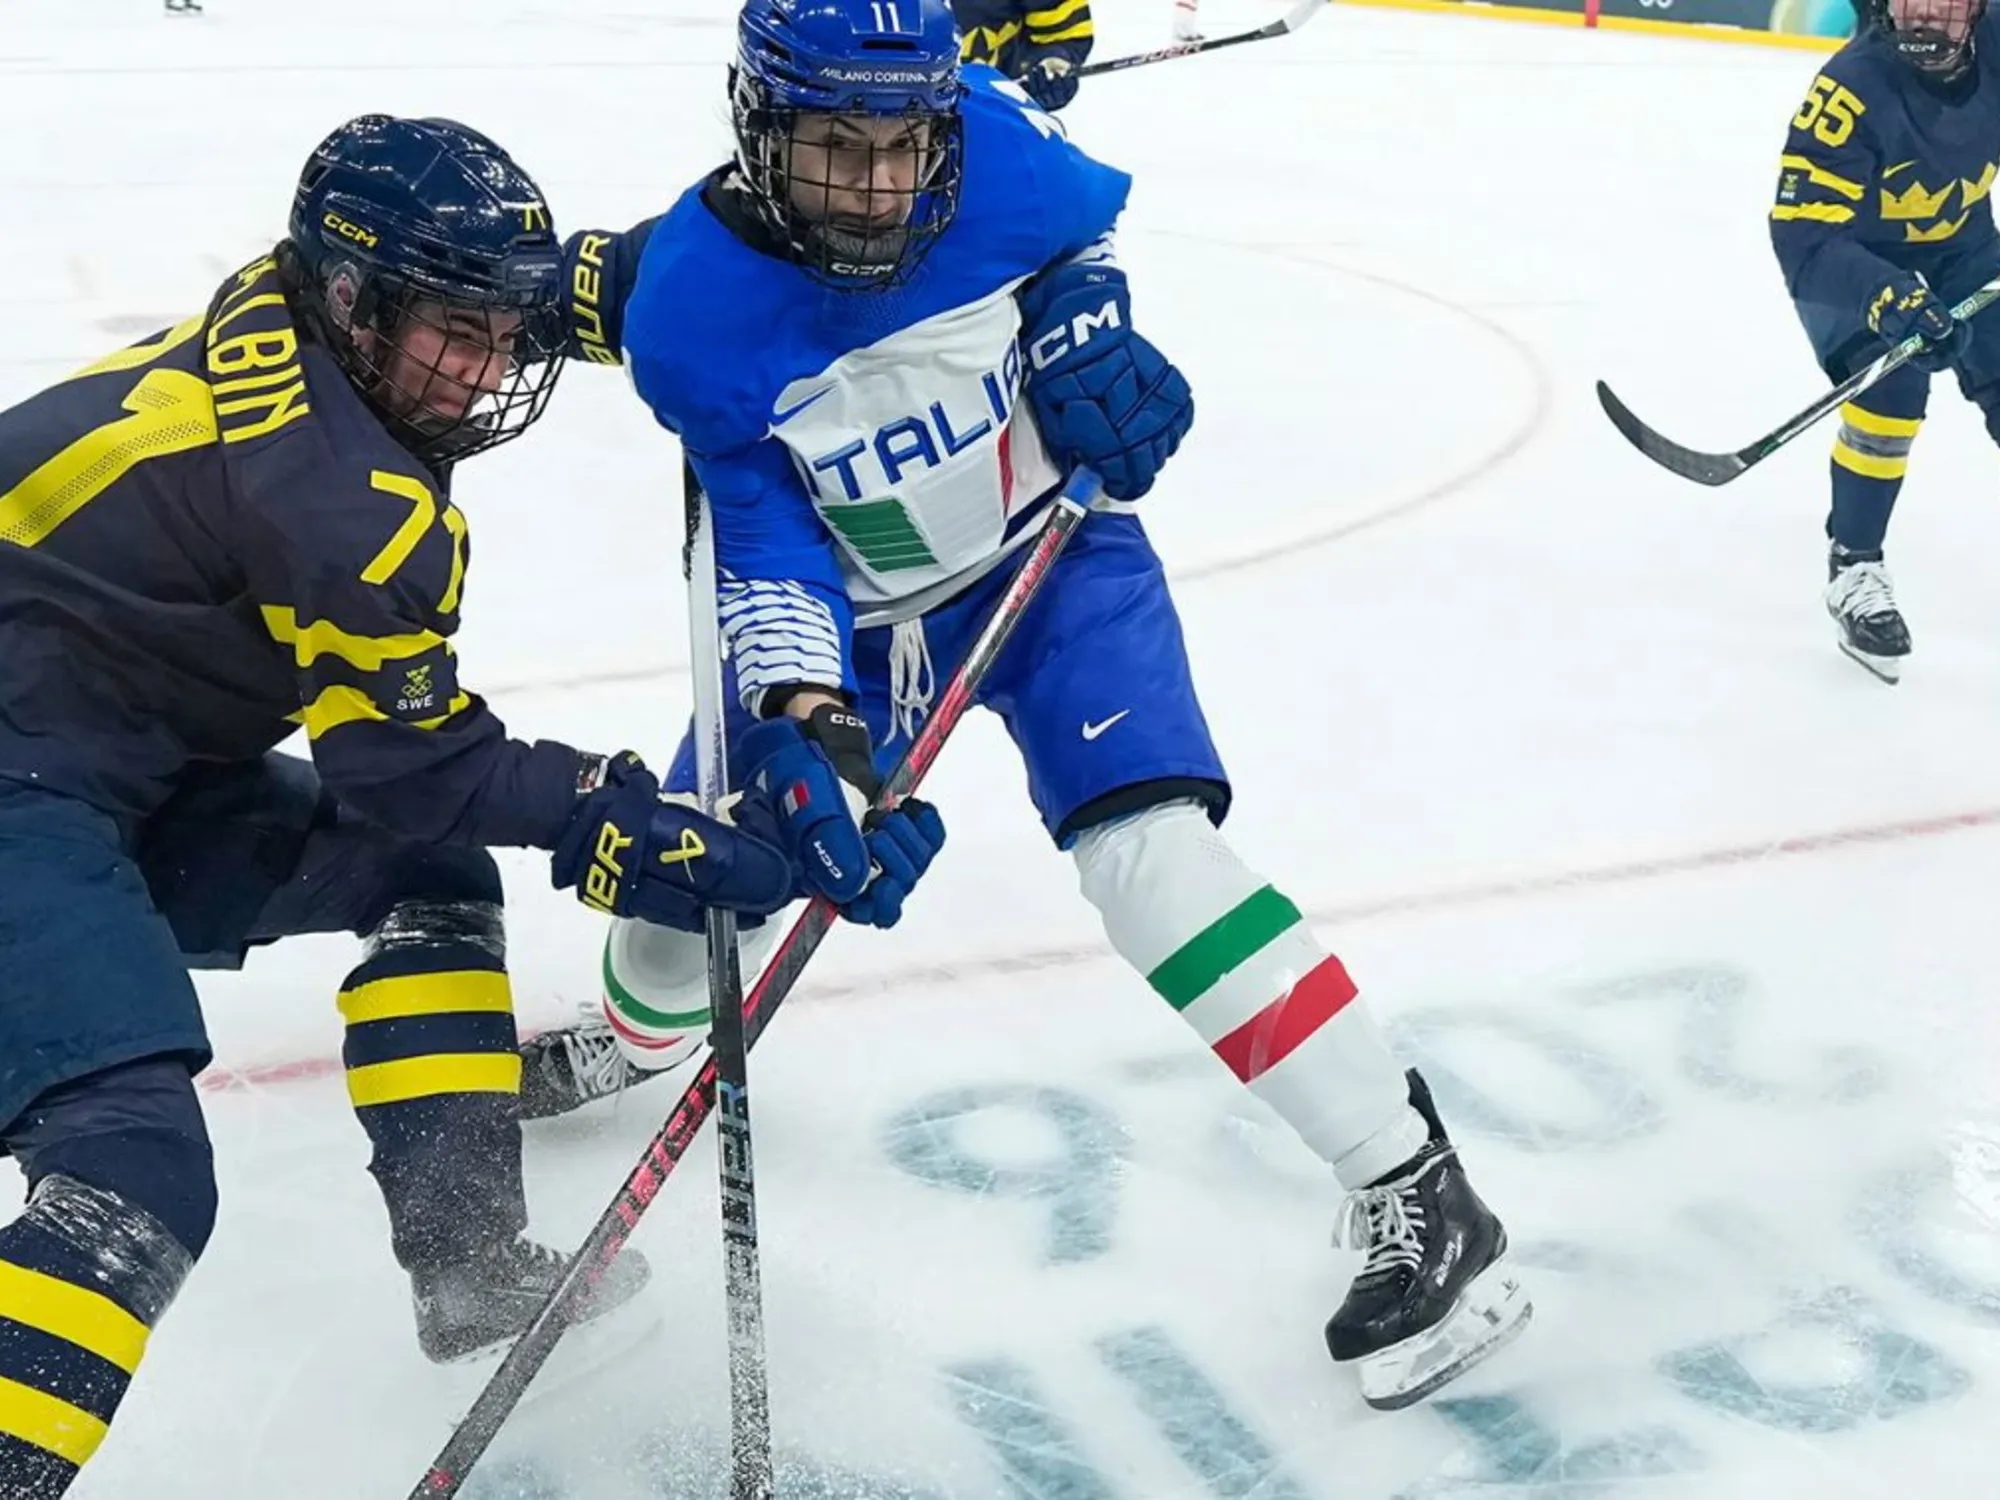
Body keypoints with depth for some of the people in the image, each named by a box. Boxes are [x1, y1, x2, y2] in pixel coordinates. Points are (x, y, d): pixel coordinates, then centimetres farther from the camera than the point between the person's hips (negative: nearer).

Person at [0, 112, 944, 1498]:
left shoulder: (303, 307, 0)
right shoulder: (344, 497, -25)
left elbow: (580, 285, 18)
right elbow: (414, 771, -15)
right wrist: (646, 839, -8)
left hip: (130, 765, 10)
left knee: (431, 876, 14)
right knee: (142, 1174, -24)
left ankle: (467, 1254, 18)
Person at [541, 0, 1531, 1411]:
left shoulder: (996, 145, -22)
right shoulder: (691, 312, -21)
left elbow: (1086, 223, 3)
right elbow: (764, 542, -17)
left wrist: (1089, 331, -16)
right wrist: (801, 706, -33)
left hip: (1054, 554, -2)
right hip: (858, 609, 3)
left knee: (1148, 848, -24)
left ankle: (1413, 1189, -17)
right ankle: (629, 1046, 49)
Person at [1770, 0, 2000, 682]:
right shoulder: (1851, 89, -35)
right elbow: (1804, 235, -36)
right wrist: (1889, 299, -48)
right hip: (1850, 255, -5)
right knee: (1891, 387, -23)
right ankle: (1853, 564, -7)